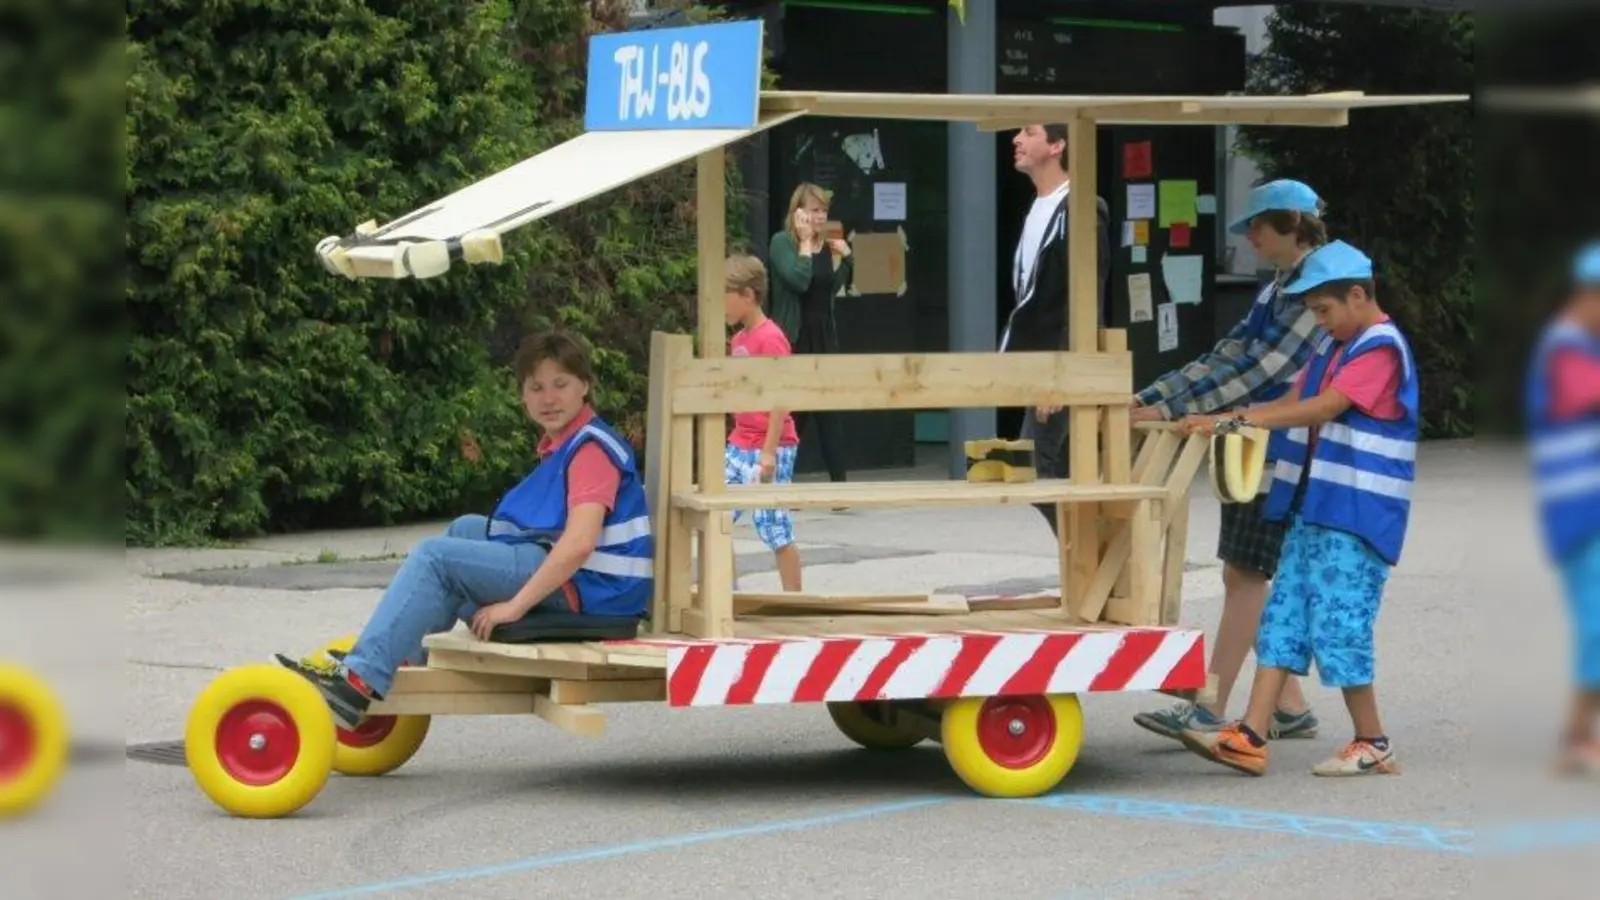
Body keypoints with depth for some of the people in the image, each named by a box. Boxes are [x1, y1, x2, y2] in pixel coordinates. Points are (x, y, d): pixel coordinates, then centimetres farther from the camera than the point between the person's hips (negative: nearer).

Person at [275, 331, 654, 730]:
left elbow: (579, 544, -26)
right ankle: (406, 649, 20)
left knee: (435, 556, -14)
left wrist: (515, 605, -25)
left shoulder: (593, 449, -15)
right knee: (466, 529, 27)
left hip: (584, 585, -10)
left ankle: (360, 678, -24)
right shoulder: (561, 444, 16)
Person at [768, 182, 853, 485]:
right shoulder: (782, 243, -5)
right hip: (794, 338, -5)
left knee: (829, 413, 1)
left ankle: (839, 482, 0)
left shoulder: (828, 245, 12)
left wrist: (843, 255, -3)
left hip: (824, 336, 5)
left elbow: (834, 287, 7)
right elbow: (798, 280, -20)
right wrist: (806, 242, -12)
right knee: (792, 413, -2)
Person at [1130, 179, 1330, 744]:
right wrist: (1148, 398, 9)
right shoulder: (1280, 288, 17)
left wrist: (1171, 408, -21)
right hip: (1254, 448, 9)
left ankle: (1210, 709, -7)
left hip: (1281, 452, -9)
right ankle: (1290, 708, 14)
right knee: (1243, 576, 9)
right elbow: (1227, 356, 17)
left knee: (1247, 576, -8)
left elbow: (1260, 369, -20)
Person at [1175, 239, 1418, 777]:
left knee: (1338, 625, -7)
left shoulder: (1381, 349, -12)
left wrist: (1241, 419, -27)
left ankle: (1372, 745, 6)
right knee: (1284, 617, 3)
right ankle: (1249, 738, 0)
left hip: (1356, 515, -9)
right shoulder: (1335, 348, 17)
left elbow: (1324, 408, -22)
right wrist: (1216, 423, 0)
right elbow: (1294, 403, 14)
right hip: (1312, 509, 9)